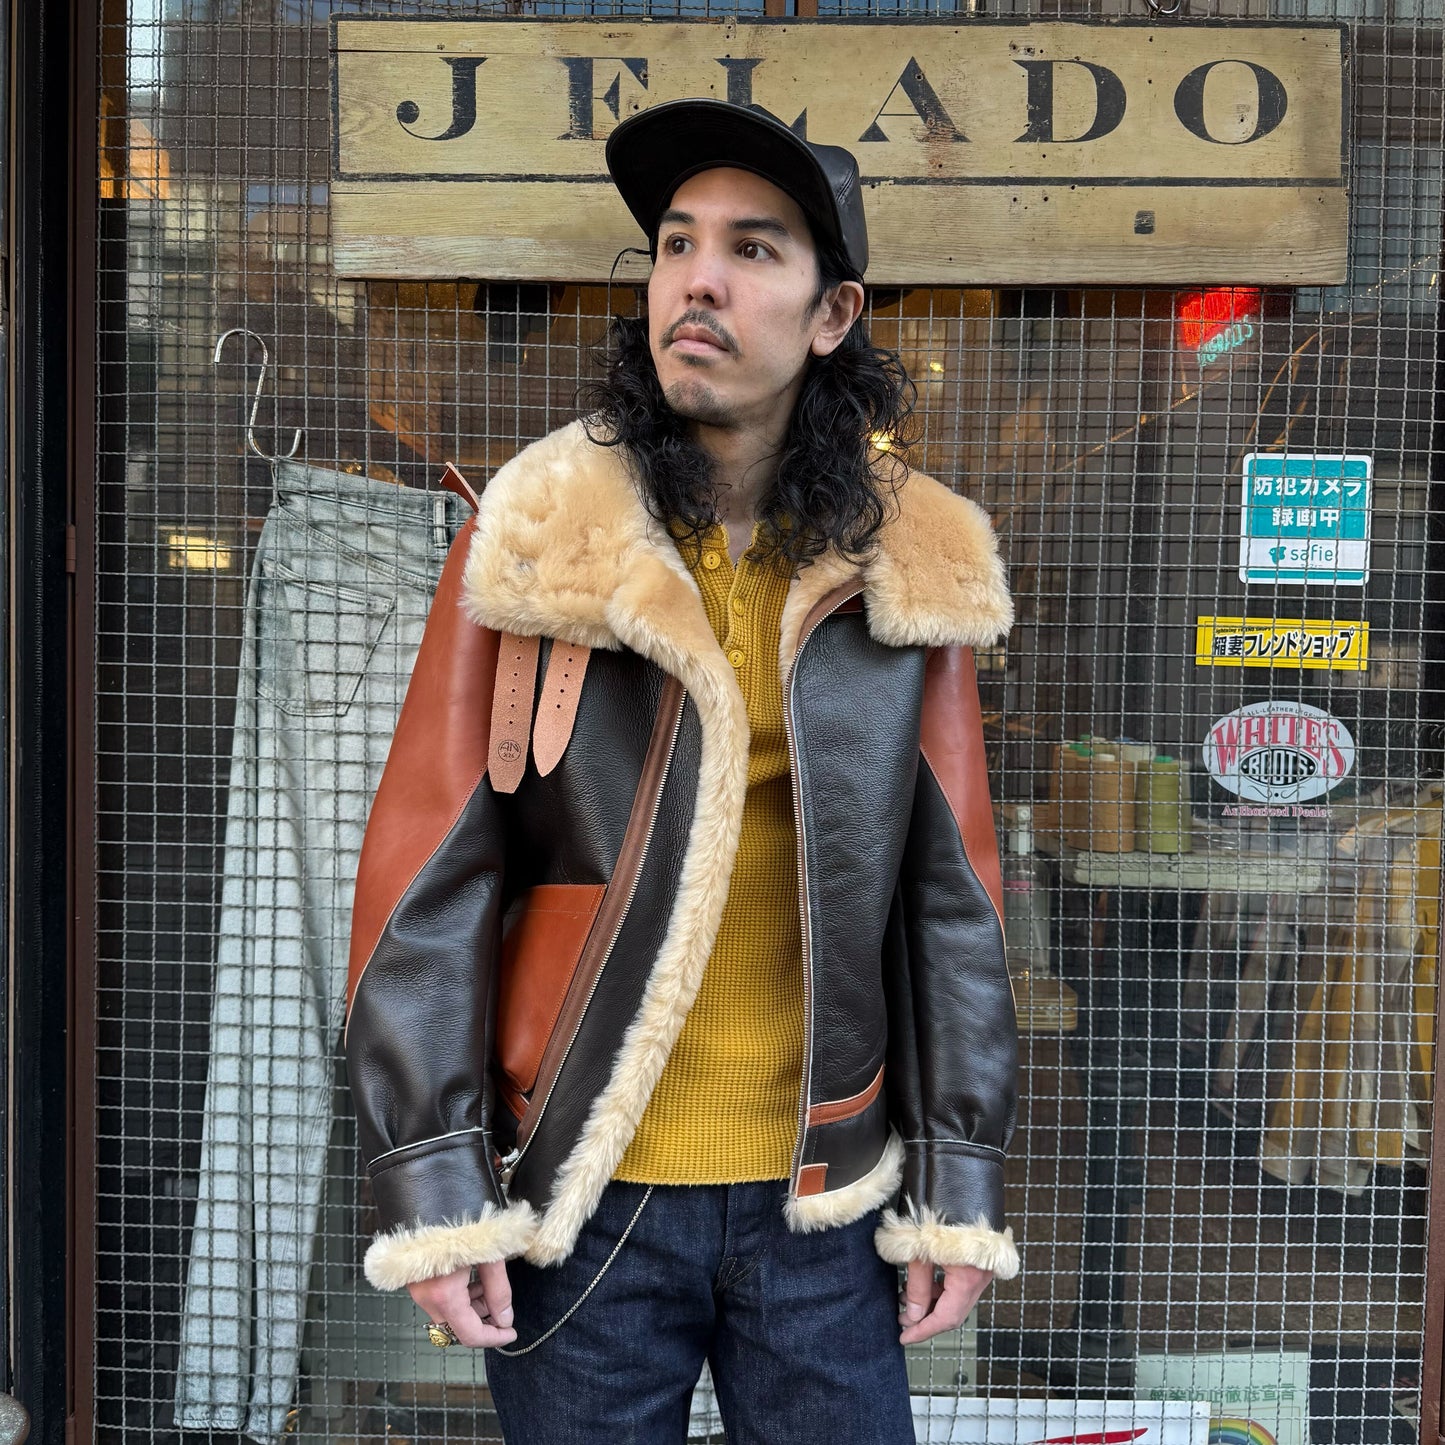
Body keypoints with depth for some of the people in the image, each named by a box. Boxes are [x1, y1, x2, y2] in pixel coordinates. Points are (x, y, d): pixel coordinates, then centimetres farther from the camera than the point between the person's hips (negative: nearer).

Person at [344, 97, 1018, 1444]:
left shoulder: (909, 564, 0)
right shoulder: (533, 538, -6)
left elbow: (951, 891, 3)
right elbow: (427, 875, -6)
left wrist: (958, 1185, 2)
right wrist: (434, 1184, -9)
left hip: (823, 1201, 2)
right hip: (578, 1199, -1)